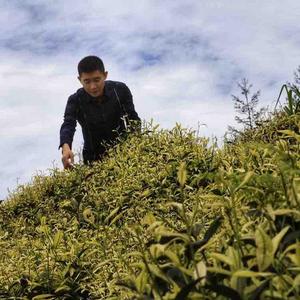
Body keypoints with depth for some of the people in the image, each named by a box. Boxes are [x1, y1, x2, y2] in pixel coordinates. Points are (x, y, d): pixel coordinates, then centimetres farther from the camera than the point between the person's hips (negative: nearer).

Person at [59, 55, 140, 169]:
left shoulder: (120, 90, -11)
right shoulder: (75, 100, -13)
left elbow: (133, 120, -7)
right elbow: (68, 125, -29)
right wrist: (65, 147, -50)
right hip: (94, 158, 0)